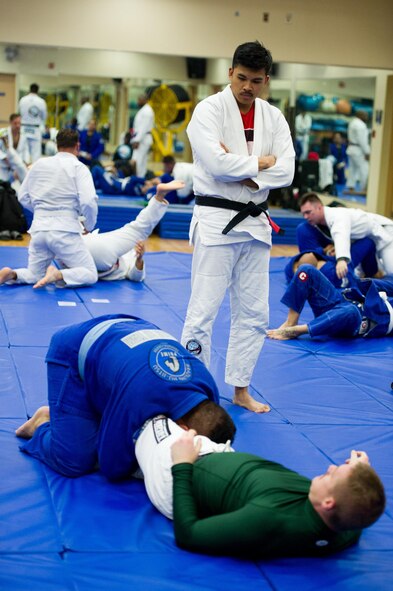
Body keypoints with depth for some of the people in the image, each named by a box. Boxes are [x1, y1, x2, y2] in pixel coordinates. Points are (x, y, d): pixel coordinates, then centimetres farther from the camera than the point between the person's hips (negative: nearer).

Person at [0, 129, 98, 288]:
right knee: (90, 275, 4)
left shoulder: (39, 164, 11)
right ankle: (57, 275, -23)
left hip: (39, 228, 5)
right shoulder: (78, 167, -3)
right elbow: (88, 201, -14)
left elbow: (23, 197, 16)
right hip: (65, 229, -5)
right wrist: (89, 225, 3)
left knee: (34, 276, 21)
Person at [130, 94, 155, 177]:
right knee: (142, 161, 11)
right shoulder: (144, 110, 18)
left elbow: (144, 127, -20)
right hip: (141, 138, 11)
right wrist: (135, 139, 15)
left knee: (137, 160, -15)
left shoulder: (146, 111, -13)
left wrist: (137, 140, -23)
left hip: (143, 139, -11)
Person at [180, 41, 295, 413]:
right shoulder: (209, 110, -9)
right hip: (216, 220, -6)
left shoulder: (273, 117, 6)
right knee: (203, 310, -4)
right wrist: (261, 163, -11)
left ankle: (240, 389, 25)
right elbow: (218, 163, -23)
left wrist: (241, 171, -16)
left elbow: (286, 171, -4)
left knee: (253, 313, 12)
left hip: (255, 222, 6)